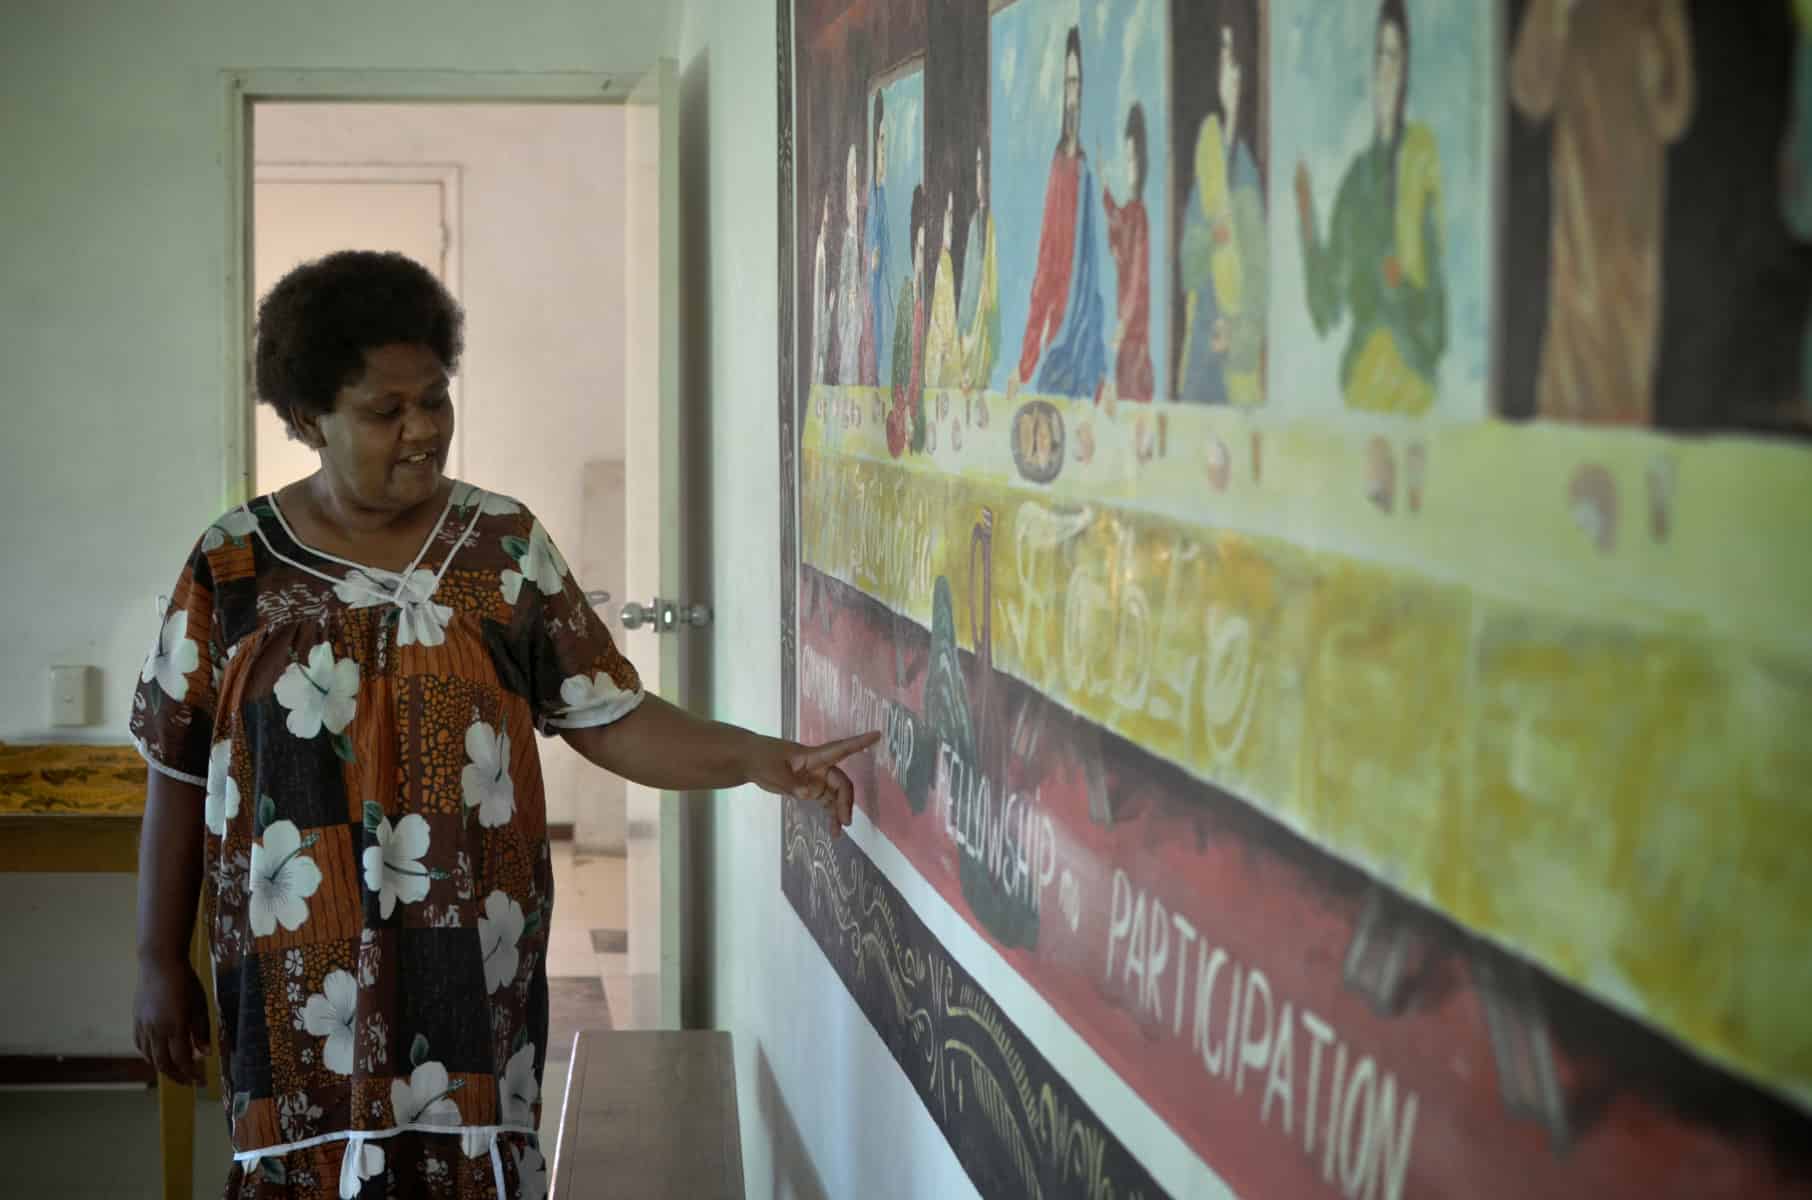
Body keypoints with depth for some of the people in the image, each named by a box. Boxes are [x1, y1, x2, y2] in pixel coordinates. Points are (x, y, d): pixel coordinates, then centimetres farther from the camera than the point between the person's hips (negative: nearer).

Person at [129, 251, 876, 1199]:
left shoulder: (503, 547, 2)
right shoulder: (233, 568, 0)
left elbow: (606, 719, 1)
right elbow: (178, 775, 6)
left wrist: (759, 759, -14)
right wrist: (159, 961, 6)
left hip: (469, 975, 1)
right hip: (295, 980, 0)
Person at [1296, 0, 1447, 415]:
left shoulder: (1423, 150, -3)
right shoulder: (1356, 174, 13)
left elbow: (1438, 277, -7)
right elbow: (1327, 310, 8)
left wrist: (1402, 287, -25)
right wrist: (1308, 227, -3)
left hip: (1410, 371, -5)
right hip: (1358, 372, 5)